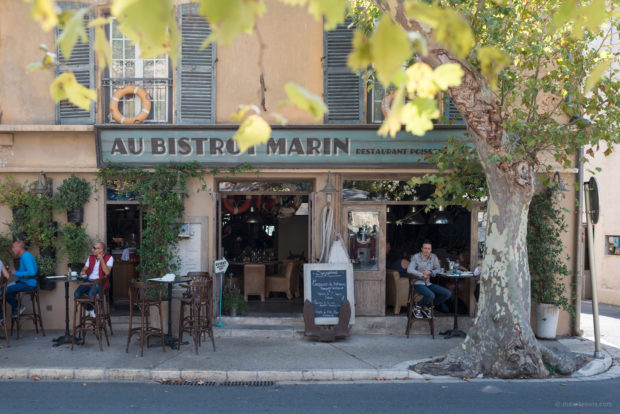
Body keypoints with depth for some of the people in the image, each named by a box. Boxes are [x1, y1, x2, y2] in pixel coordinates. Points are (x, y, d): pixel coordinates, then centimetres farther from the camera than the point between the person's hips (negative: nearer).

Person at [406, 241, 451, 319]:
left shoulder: (434, 257, 7)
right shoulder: (416, 257, -6)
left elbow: (438, 270, 9)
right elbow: (409, 270, -19)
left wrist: (430, 272, -12)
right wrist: (422, 275, -19)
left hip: (429, 283, 6)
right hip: (418, 283, -6)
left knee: (447, 294, -10)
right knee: (431, 295, -35)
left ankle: (427, 307, 4)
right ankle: (417, 306, -3)